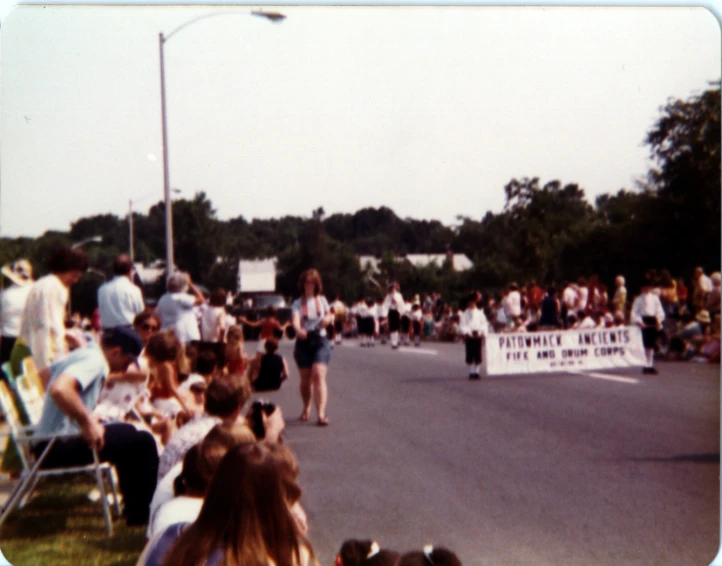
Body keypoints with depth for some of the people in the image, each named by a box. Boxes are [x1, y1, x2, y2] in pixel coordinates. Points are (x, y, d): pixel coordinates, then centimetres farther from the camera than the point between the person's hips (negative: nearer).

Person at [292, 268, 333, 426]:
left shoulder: (322, 300, 7)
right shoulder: (297, 304, -1)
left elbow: (329, 315, 22)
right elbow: (295, 320, -18)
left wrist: (328, 319, -3)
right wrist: (299, 330, -41)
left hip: (320, 341, 0)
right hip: (303, 342, 0)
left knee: (319, 375, -16)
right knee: (305, 379, 7)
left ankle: (321, 413, -25)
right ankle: (306, 408, 32)